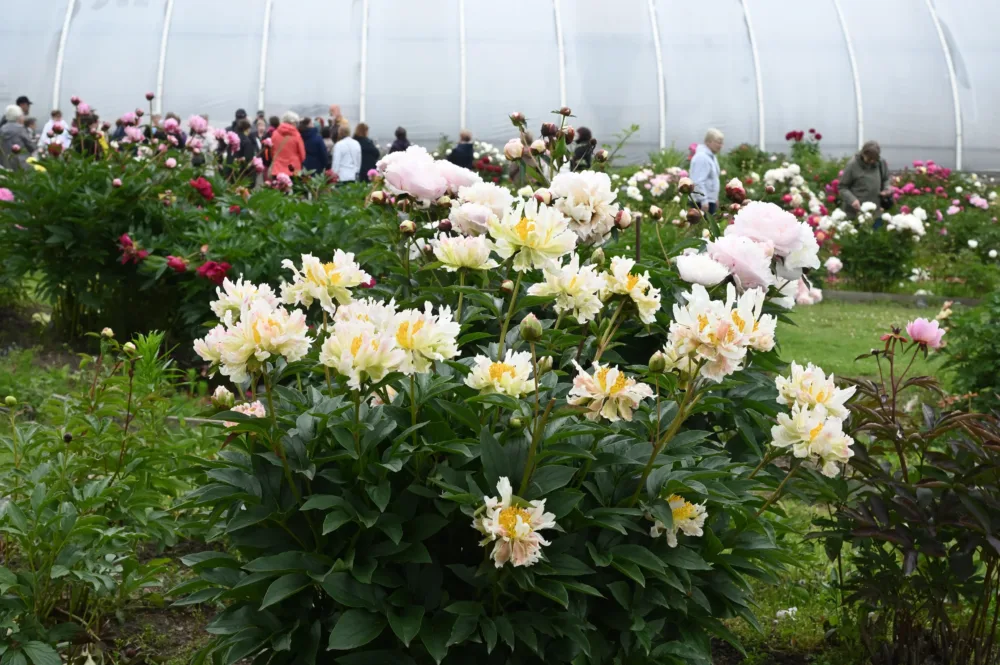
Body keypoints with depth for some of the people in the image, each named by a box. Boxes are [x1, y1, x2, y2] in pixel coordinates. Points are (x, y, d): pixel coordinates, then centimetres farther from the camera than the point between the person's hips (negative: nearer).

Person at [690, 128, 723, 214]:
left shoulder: (711, 156, 16)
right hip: (703, 203, -10)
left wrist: (715, 198, 24)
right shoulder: (701, 157, -16)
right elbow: (698, 181, -23)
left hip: (710, 200, 10)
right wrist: (704, 201, -25)